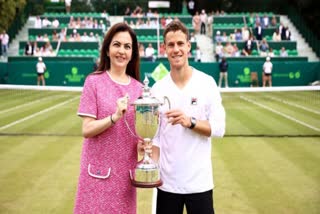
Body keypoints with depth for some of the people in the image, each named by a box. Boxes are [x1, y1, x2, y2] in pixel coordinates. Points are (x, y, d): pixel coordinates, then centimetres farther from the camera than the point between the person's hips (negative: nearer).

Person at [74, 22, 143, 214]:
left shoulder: (137, 87, 5)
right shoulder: (94, 81, -6)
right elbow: (87, 129, -11)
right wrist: (115, 117, -25)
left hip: (126, 171, 4)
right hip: (100, 171, -3)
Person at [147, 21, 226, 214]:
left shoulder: (207, 83, -4)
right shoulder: (157, 89, 2)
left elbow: (219, 128, -7)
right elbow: (155, 135, 2)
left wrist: (190, 122, -22)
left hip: (199, 182, -2)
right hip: (167, 182, 2)